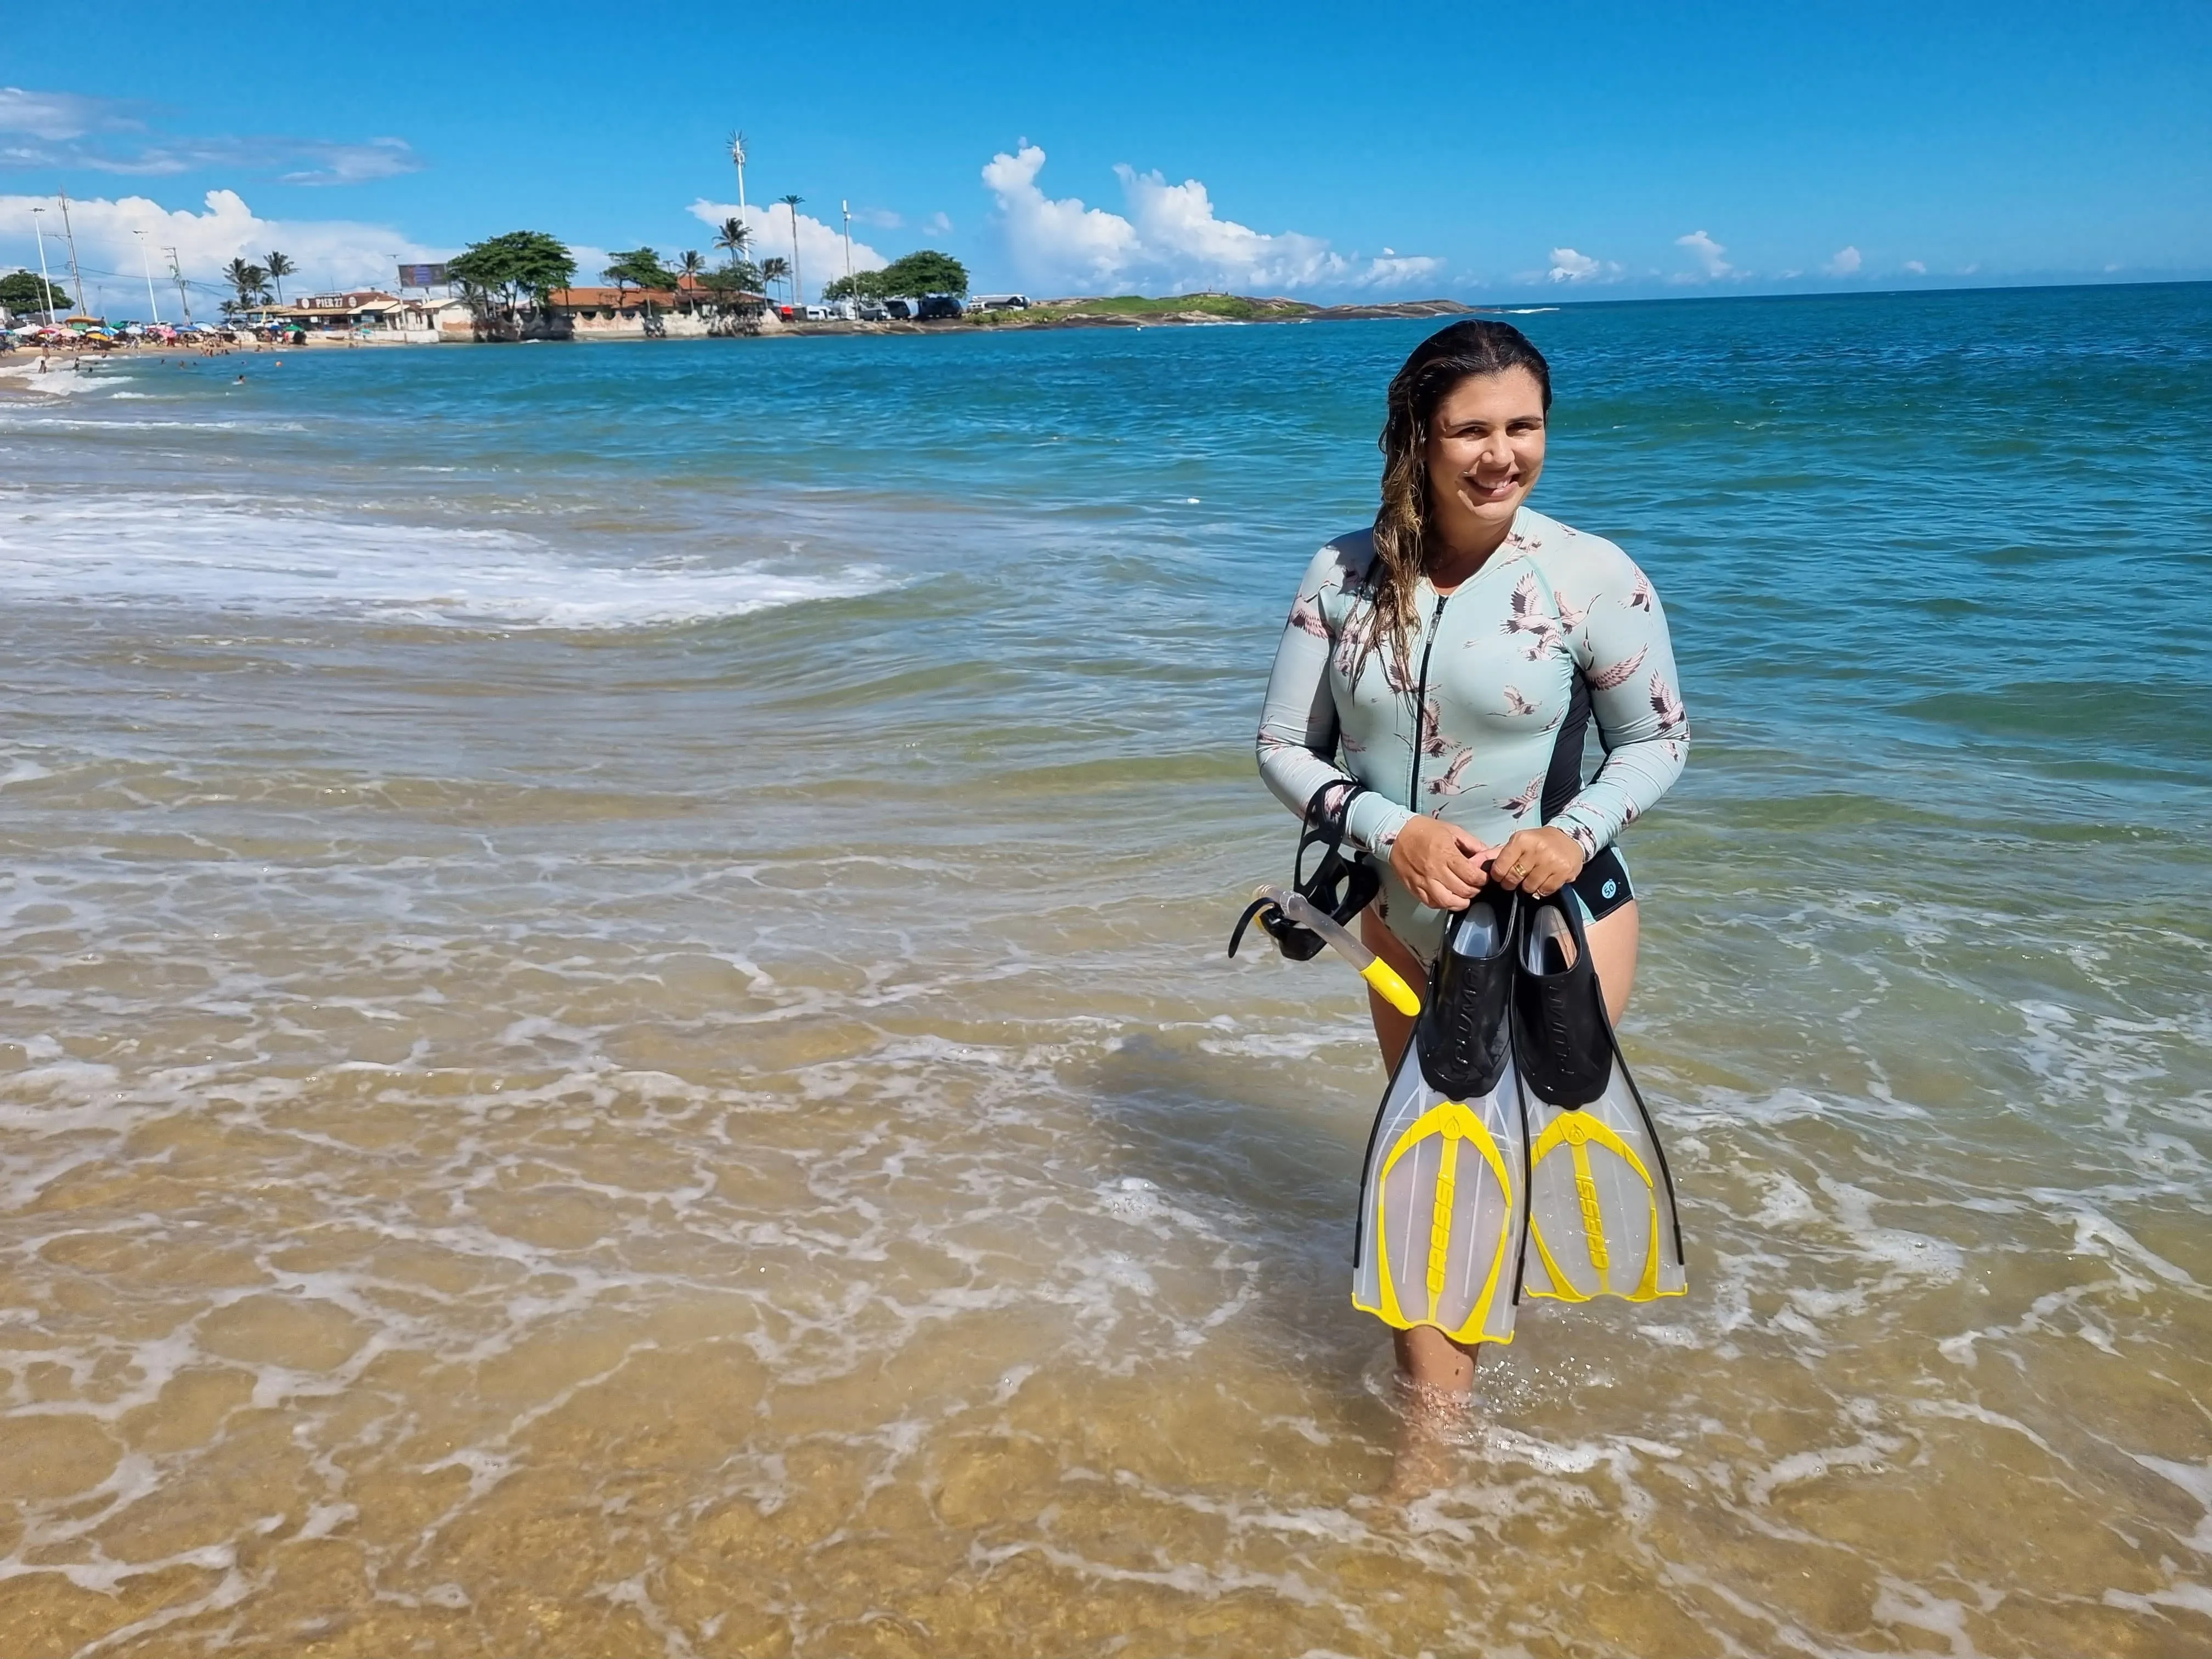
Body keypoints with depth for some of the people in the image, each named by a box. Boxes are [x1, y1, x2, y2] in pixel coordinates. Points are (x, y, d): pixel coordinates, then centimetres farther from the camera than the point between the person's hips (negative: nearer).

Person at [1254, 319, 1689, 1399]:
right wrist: (1393, 831, -21)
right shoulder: (1345, 577, -9)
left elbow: (1659, 741, -5)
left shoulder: (1591, 578, -16)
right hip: (1406, 922, 3)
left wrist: (1576, 833, -24)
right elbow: (1284, 747, -5)